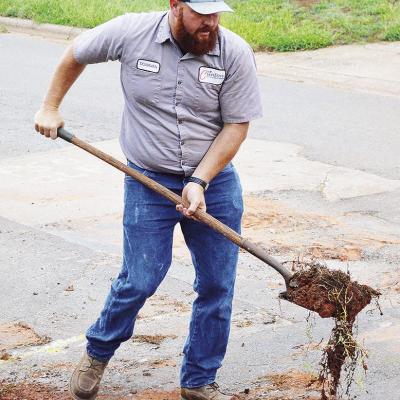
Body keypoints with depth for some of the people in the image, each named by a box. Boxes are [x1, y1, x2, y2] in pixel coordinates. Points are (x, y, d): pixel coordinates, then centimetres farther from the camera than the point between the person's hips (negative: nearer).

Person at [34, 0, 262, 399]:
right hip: (149, 183, -1)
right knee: (139, 280, -2)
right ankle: (97, 353, 26)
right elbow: (76, 55, 8)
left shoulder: (235, 53, -11)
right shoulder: (131, 32, -11)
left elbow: (236, 125, -8)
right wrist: (50, 108, 11)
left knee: (217, 284, 4)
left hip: (215, 181, 2)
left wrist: (199, 182, -16)